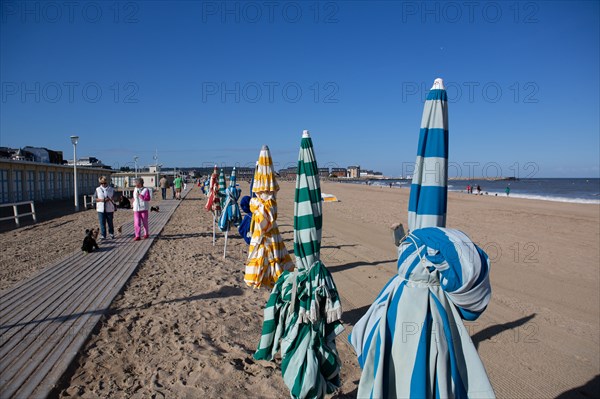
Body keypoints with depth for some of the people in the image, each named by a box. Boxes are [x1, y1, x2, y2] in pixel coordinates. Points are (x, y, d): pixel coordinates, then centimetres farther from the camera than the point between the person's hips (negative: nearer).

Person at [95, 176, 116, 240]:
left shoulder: (111, 189, 3)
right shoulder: (97, 189, 5)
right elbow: (95, 199, 6)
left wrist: (109, 199, -14)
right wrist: (100, 200, -14)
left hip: (109, 209, 0)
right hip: (101, 209, 0)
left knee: (110, 222, 9)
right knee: (102, 223, 1)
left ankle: (111, 233, 27)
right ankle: (103, 235, 8)